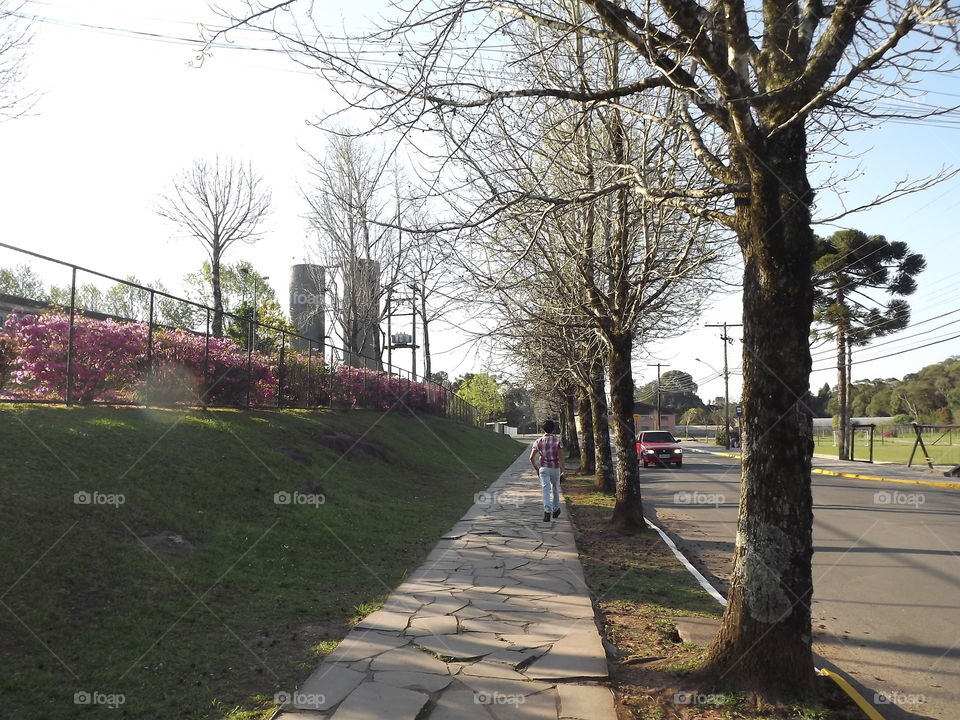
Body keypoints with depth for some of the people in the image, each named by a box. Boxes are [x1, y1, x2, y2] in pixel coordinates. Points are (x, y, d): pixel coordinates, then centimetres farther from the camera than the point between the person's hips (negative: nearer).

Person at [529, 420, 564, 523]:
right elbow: (561, 458, -9)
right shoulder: (558, 441, -5)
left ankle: (547, 511, -20)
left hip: (543, 468, 0)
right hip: (555, 468, 0)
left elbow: (531, 458, 0)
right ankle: (555, 510, 28)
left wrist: (536, 468, 15)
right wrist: (562, 471, -4)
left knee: (546, 490, -3)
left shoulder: (538, 441, -1)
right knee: (555, 489, 20)